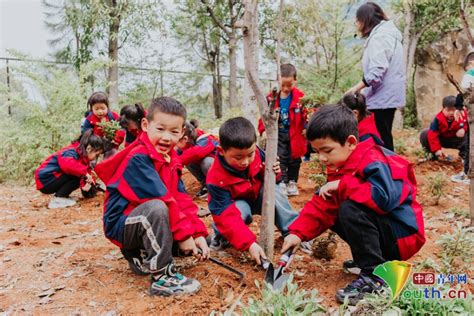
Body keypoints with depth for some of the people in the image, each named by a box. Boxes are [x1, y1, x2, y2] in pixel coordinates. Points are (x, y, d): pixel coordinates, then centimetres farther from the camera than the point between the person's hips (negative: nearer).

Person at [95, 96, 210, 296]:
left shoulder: (170, 159, 6)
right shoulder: (138, 159, -22)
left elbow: (181, 198, 0)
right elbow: (160, 198, -28)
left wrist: (198, 233, -10)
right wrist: (183, 233, -25)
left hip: (148, 223, 9)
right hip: (122, 224, -9)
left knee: (194, 233, 0)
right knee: (157, 208, -37)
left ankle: (141, 256, 10)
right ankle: (162, 277, -25)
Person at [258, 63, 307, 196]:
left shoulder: (300, 96, -11)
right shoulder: (272, 97, -6)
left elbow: (306, 114, -10)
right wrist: (263, 130, -7)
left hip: (295, 134, 0)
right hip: (279, 133, 0)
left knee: (294, 159, 13)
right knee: (280, 158, 0)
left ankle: (292, 182, 28)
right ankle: (282, 182, 10)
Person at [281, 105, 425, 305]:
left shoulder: (374, 162, -23)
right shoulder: (343, 169, 6)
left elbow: (384, 198, -40)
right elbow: (322, 205, 2)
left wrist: (343, 185, -29)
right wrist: (298, 233, -9)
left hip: (403, 236, -10)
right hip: (382, 229, 10)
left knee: (350, 210, -29)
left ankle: (374, 275, -19)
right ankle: (370, 257, 12)